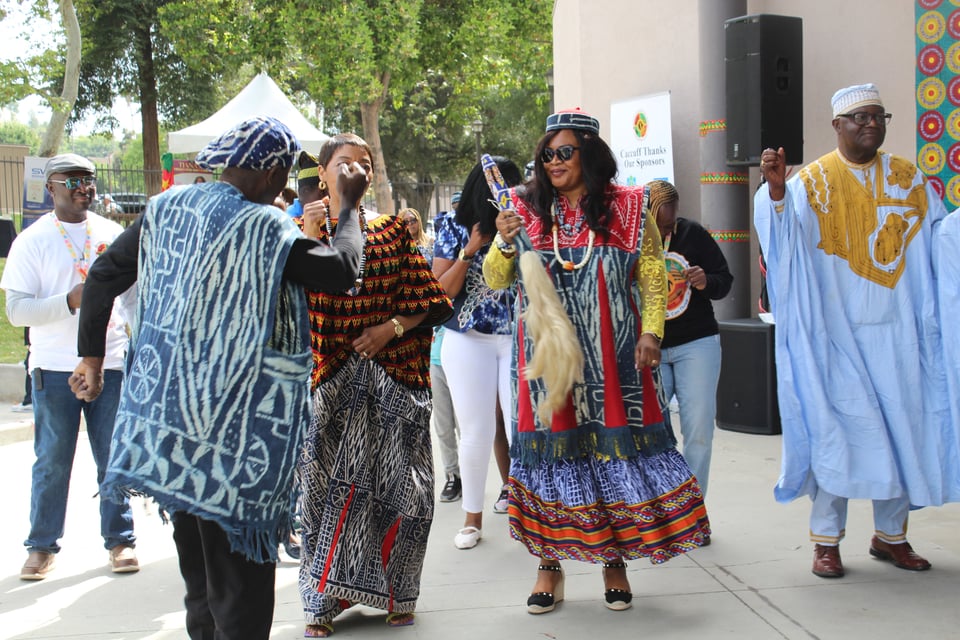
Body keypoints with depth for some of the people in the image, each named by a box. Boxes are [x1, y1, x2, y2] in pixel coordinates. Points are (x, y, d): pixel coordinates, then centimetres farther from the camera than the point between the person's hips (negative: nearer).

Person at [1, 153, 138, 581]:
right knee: (52, 461, 4)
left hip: (111, 363, 2)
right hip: (55, 368, -2)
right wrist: (70, 301, -20)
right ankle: (42, 546, 17)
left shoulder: (112, 234, 8)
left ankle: (120, 540, 17)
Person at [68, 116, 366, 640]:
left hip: (165, 408, 7)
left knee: (196, 555, 21)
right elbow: (341, 268, -10)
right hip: (233, 424, -7)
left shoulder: (164, 208, 6)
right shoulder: (263, 226, -14)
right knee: (239, 559, 2)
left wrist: (92, 355, 18)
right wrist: (349, 205, 4)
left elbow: (103, 275, 10)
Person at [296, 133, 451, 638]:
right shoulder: (304, 232, 6)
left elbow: (430, 299, 9)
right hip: (331, 377, -1)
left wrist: (391, 327, -6)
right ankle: (325, 597, 12)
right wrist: (308, 238, -18)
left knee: (399, 486, 1)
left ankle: (392, 591, 17)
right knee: (329, 484, -1)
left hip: (393, 375, 2)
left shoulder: (392, 231, 9)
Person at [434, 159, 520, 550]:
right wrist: (470, 250, -13)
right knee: (476, 433, 5)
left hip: (518, 338, 0)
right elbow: (441, 292, -4)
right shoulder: (454, 232, 0)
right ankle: (472, 516, 20)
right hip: (468, 342, 0)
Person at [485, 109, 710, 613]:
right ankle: (550, 563, 14)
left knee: (614, 447, 2)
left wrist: (651, 331, -9)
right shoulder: (527, 209, 7)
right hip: (546, 358, 1)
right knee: (552, 450, 2)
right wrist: (505, 243, -10)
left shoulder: (629, 209, 5)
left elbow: (654, 279, 4)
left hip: (612, 358, 0)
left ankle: (614, 560, 16)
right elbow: (495, 280, 9)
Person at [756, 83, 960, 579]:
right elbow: (784, 227, -21)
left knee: (901, 426, 7)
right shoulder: (813, 180, -2)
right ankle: (826, 538, 6)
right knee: (837, 426, -5)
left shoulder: (908, 178, 10)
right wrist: (776, 189, -40)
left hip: (896, 329, 4)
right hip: (837, 329, -4)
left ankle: (890, 534, 21)